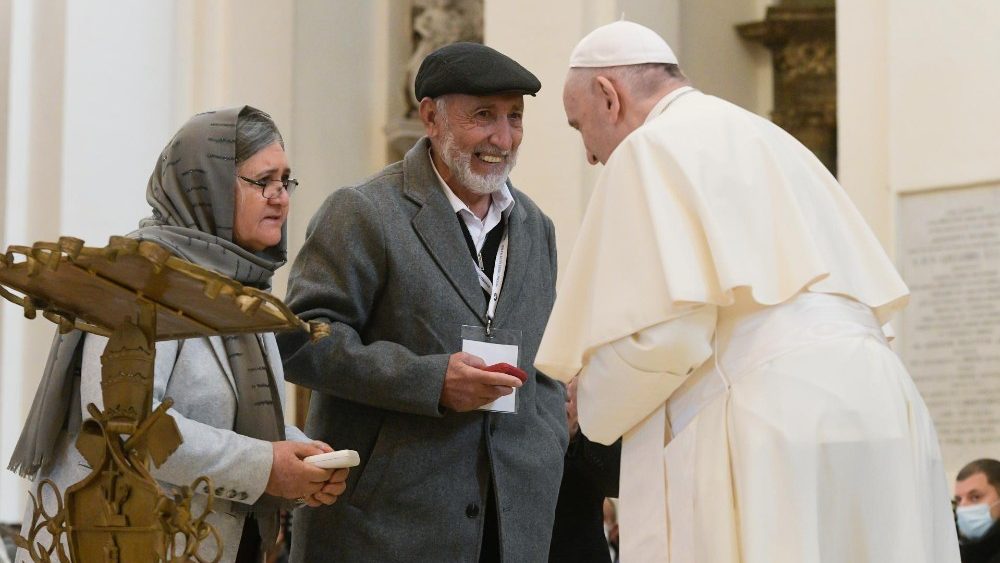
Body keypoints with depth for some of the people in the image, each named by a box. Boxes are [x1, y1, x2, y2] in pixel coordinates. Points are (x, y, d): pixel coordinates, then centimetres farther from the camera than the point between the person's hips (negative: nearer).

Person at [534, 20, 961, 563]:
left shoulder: (652, 148, -1)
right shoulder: (770, 141, 25)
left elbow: (662, 325, -13)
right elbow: (875, 292, 24)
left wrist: (595, 408, 5)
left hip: (770, 420, -8)